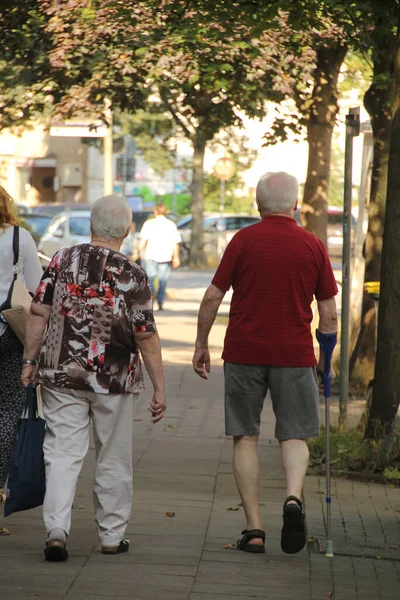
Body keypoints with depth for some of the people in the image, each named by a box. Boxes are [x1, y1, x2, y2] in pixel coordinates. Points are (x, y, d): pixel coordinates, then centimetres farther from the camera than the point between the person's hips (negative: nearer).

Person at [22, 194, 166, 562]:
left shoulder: (62, 260, -1)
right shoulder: (133, 276, -9)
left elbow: (39, 314, -1)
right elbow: (146, 337, -9)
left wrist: (29, 360, 8)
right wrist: (159, 388, -3)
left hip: (60, 373, 2)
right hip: (114, 379, -2)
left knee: (63, 453, 4)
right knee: (113, 459, 11)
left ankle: (56, 530, -11)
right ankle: (112, 536, 20)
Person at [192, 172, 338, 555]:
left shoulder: (244, 240, -2)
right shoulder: (312, 246, 1)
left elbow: (213, 297, -3)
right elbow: (329, 314, 3)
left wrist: (201, 344, 8)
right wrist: (327, 358, 16)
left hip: (244, 352, -1)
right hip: (295, 354, 1)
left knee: (245, 438, 7)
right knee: (294, 435, 10)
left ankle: (254, 528, 3)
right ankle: (293, 496, -18)